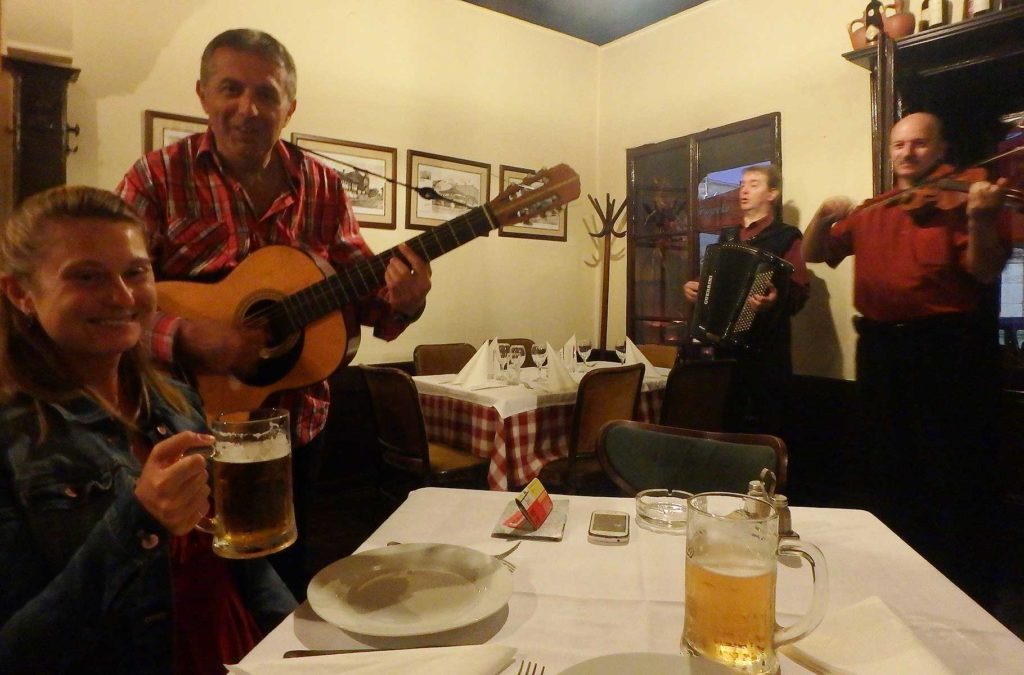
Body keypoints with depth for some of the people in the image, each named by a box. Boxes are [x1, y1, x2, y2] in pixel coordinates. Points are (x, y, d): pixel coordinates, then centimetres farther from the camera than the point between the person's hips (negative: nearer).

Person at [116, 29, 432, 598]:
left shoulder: (322, 186, 0)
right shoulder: (159, 177, -9)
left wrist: (401, 299, -21)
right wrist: (187, 340, -30)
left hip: (298, 426, 3)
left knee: (287, 578, 21)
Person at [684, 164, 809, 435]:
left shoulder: (786, 237, -2)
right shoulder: (727, 237, 18)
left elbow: (800, 291, -11)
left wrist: (775, 299, -31)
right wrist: (694, 286, 9)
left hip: (766, 345, -6)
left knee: (764, 424, -4)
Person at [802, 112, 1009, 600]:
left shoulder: (960, 199, -2)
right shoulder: (868, 212, 12)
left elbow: (984, 273, -11)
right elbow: (812, 254, 10)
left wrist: (980, 219, -28)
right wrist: (824, 218, -9)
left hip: (948, 349, -5)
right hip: (881, 349, 5)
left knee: (951, 473, 2)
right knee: (886, 469, 16)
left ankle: (954, 583, 21)